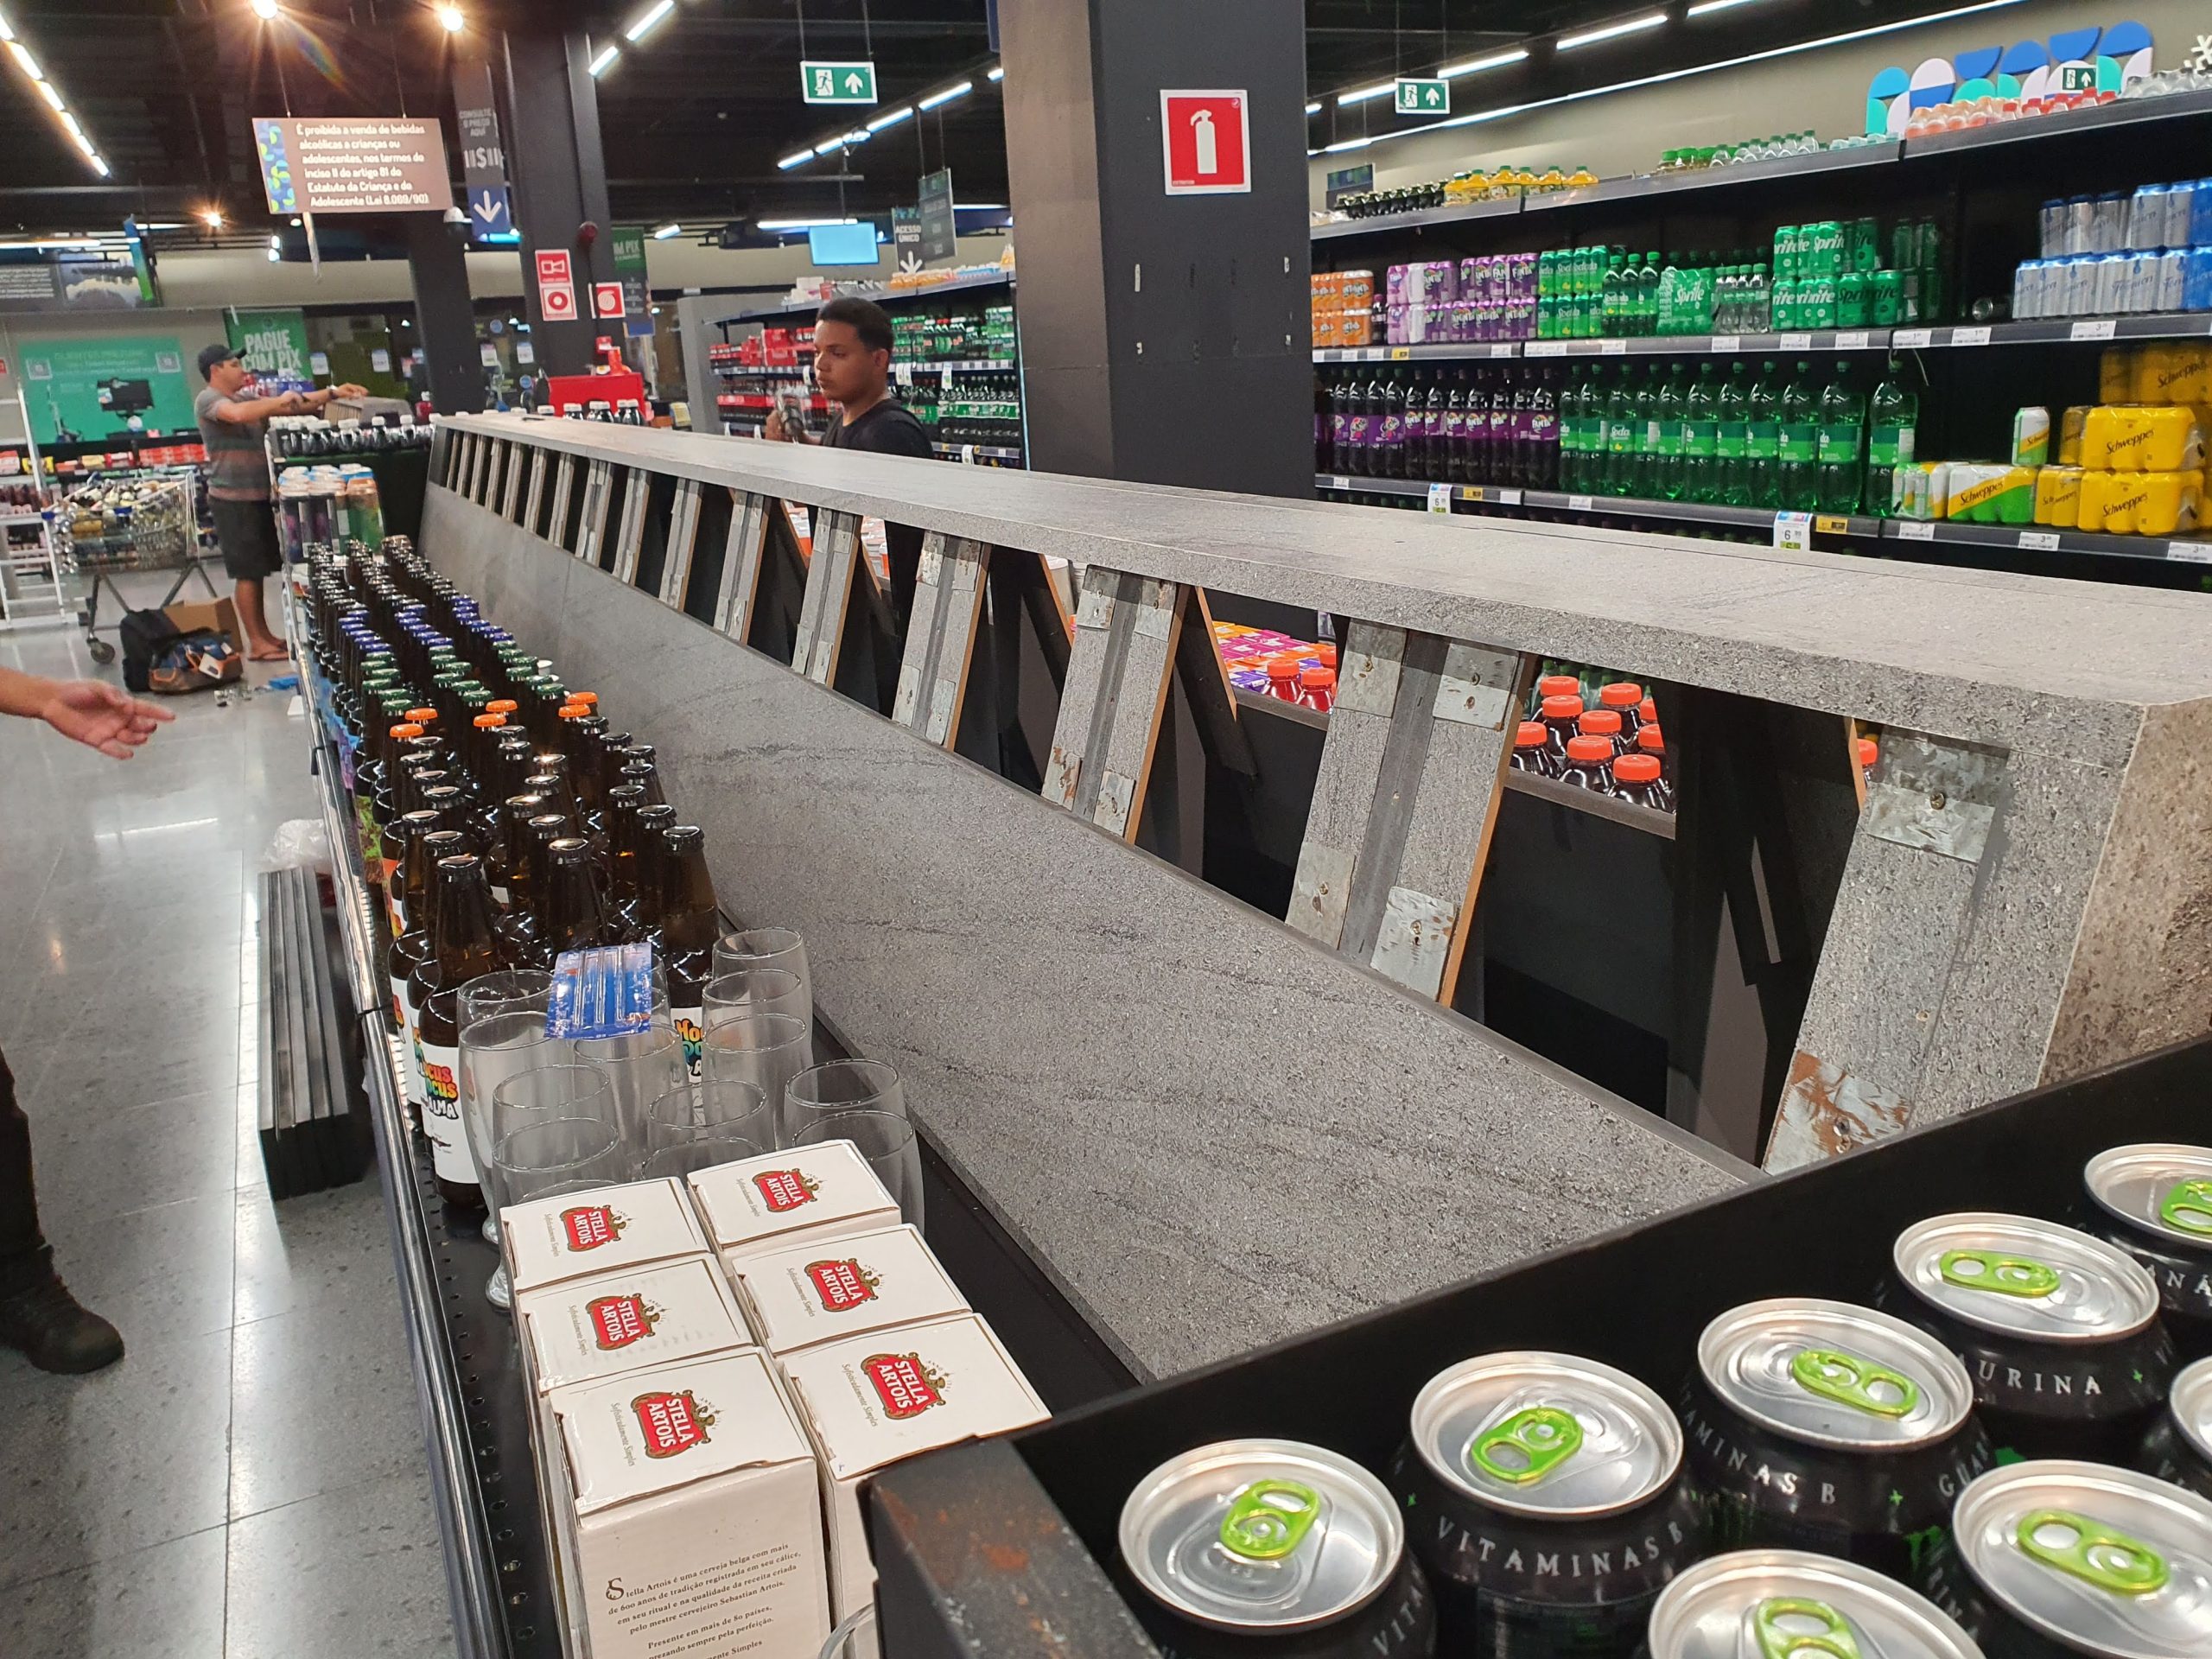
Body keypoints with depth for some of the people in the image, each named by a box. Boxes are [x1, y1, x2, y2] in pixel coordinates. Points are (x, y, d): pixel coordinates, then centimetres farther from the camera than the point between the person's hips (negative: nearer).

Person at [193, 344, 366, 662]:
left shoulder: (247, 400, 17)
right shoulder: (207, 400, -11)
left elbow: (294, 406, 14)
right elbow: (238, 414, -32)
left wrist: (331, 393, 4)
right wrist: (281, 400, -22)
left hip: (257, 495, 9)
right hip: (233, 499, -9)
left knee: (258, 571, 14)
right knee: (248, 573, -6)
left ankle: (265, 635, 22)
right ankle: (257, 644, -2)